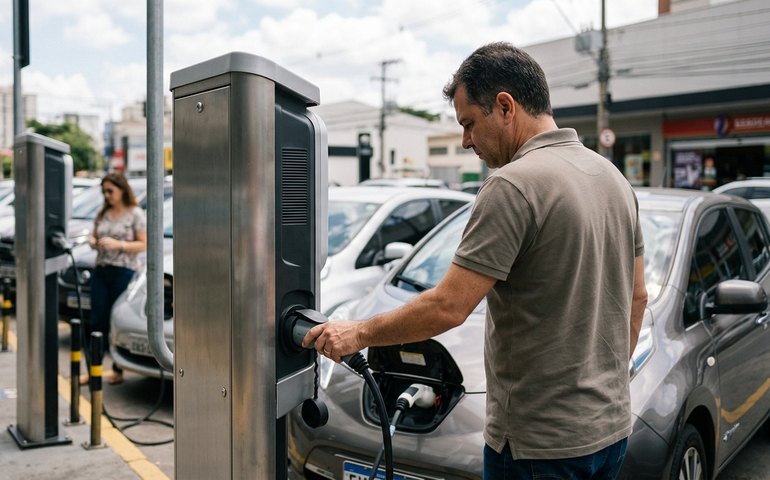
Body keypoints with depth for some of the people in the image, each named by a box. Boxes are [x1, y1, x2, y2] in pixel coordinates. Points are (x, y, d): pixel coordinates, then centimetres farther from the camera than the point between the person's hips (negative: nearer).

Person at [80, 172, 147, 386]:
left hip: (124, 272, -5)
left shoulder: (136, 214, -3)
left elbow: (143, 244, -7)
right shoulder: (102, 214, 14)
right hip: (101, 271, 5)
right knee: (97, 320, 3)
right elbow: (92, 236, 22)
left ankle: (118, 370, 10)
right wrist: (92, 242, -2)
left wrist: (118, 244, -19)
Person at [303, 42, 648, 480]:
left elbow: (449, 307, -23)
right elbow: (637, 296, 14)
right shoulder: (613, 177, 7)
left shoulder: (514, 186, -21)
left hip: (541, 443, -8)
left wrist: (359, 334, -10)